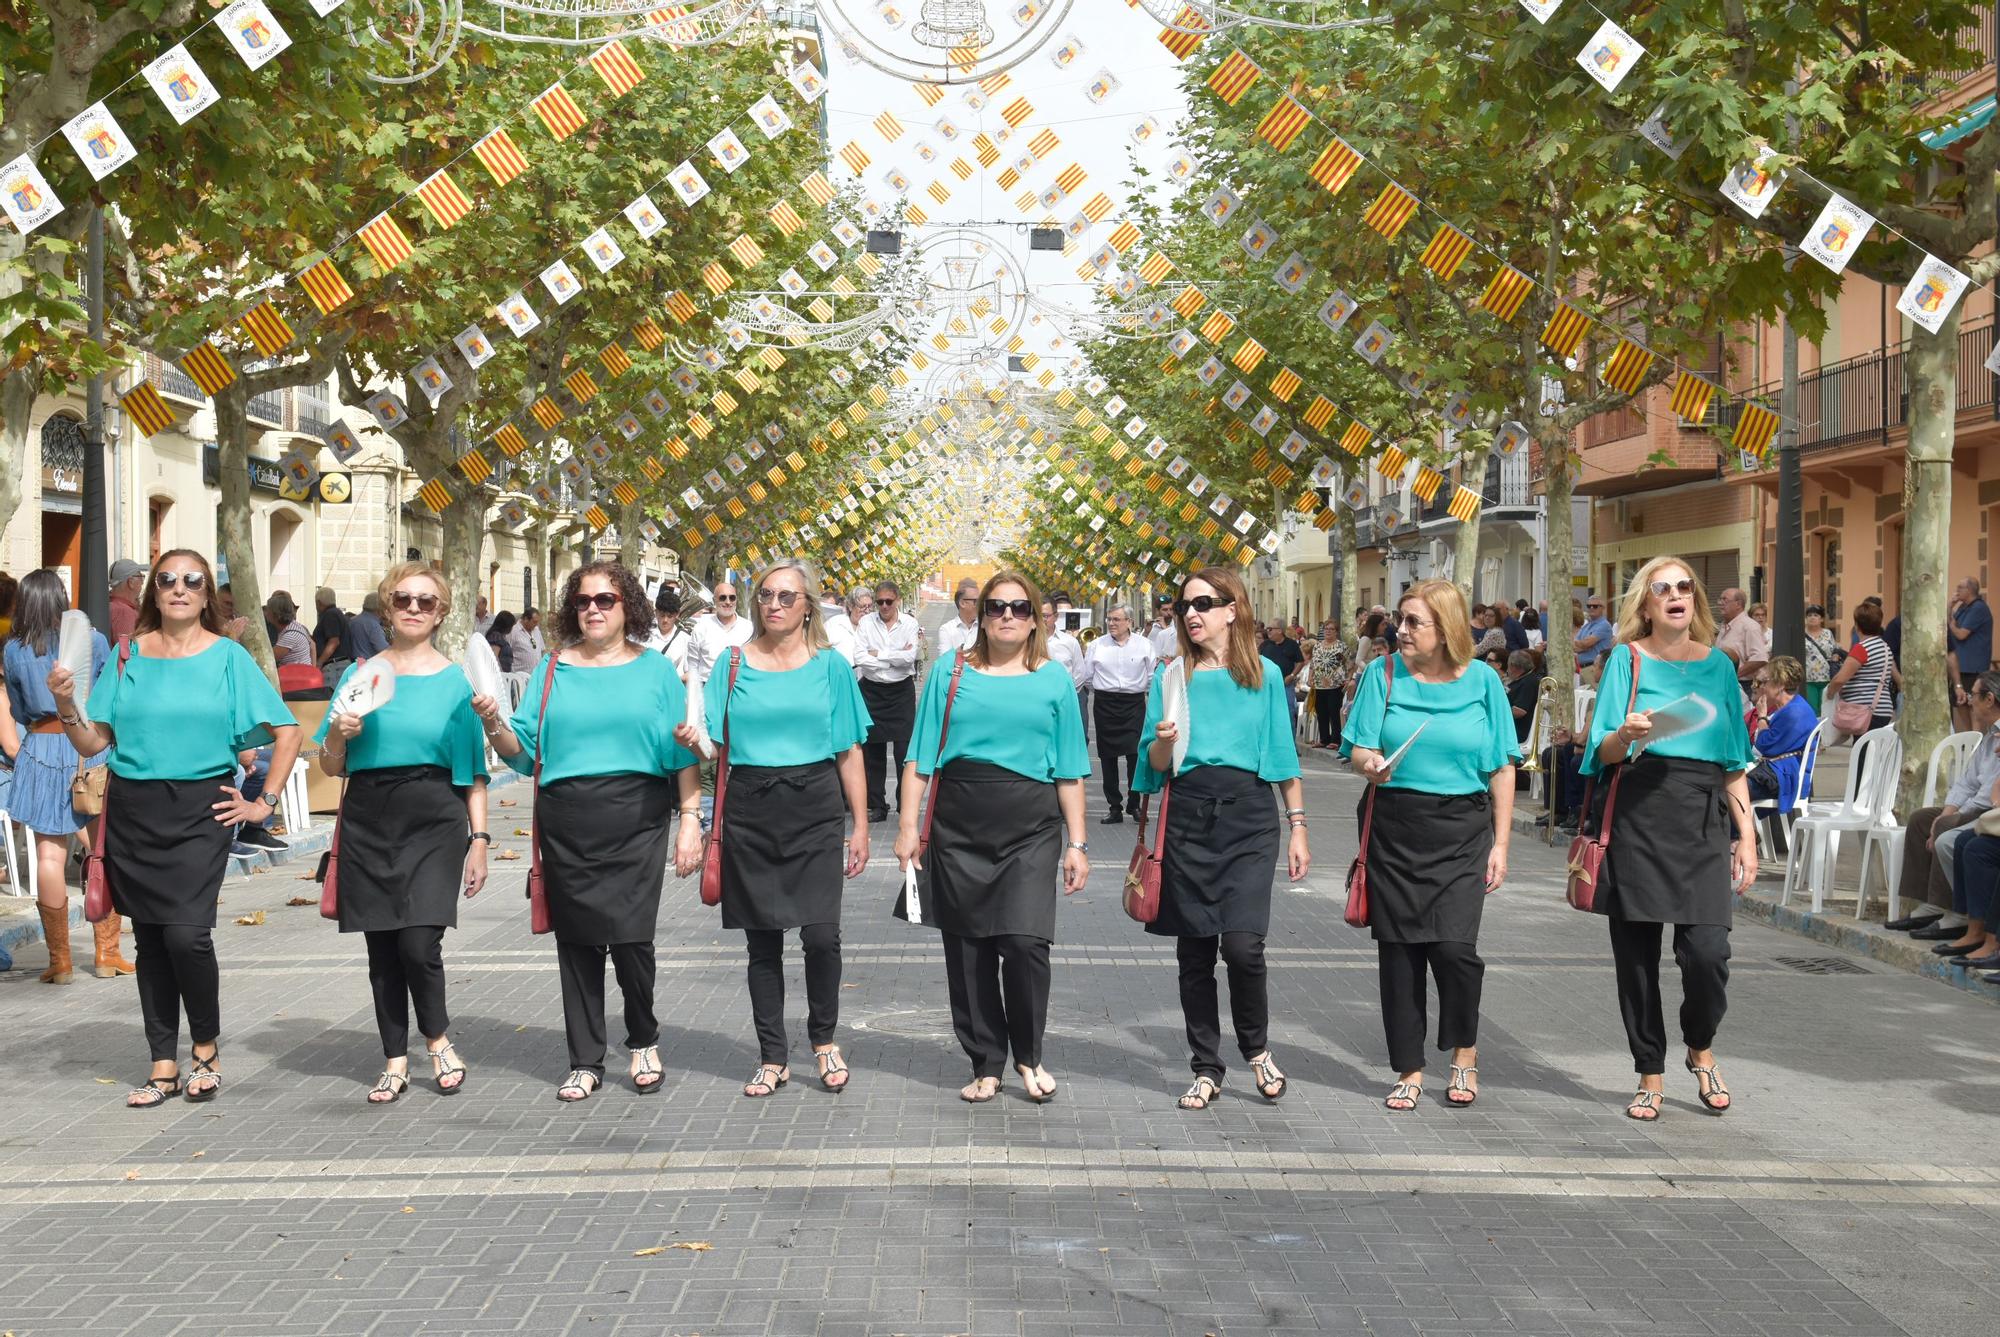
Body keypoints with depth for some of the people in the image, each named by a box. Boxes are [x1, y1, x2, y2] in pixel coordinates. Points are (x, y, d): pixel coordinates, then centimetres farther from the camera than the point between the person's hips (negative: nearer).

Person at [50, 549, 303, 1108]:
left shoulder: (228, 657, 1)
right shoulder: (127, 656, 8)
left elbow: (287, 732, 2)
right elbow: (94, 742, 6)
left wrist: (264, 802, -1)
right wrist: (66, 705, -11)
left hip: (199, 812, -3)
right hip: (133, 813, 3)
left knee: (186, 933, -16)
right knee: (149, 938, 7)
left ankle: (206, 1049, 7)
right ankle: (164, 1067, 15)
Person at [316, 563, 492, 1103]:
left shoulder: (456, 680, 5)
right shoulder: (359, 674, 10)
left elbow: (473, 771, 5)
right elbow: (331, 767, 13)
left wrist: (480, 840, -1)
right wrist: (338, 733, -8)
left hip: (433, 820, -3)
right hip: (368, 821, 3)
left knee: (418, 942, -14)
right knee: (381, 948, 6)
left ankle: (438, 1039, 11)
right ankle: (395, 1061, 18)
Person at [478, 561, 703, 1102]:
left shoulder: (656, 670, 7)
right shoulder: (552, 670, 11)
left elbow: (682, 752, 3)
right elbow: (523, 751, 8)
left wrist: (690, 819, -4)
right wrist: (494, 724, -11)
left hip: (635, 821, -2)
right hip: (567, 823, 2)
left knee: (629, 935, -9)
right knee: (577, 941, 5)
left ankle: (644, 1041, 16)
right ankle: (585, 1062, 16)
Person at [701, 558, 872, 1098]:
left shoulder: (829, 665, 5)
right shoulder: (734, 663, 7)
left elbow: (849, 751, 5)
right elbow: (713, 743, 4)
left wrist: (861, 826, 2)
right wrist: (692, 741, -20)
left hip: (814, 810, -1)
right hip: (751, 811, 1)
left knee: (820, 934, -10)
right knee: (762, 939, 6)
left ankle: (824, 1039, 14)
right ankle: (773, 1057, 19)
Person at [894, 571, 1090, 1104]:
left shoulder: (1054, 679, 8)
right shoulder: (950, 672, 8)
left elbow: (1069, 771, 9)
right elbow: (922, 758, 8)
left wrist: (1077, 844, 5)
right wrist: (909, 825, 1)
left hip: (1030, 825, -1)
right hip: (960, 823, 1)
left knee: (1025, 941, -13)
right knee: (967, 947, 4)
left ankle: (1029, 1055, 8)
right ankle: (985, 1064, 18)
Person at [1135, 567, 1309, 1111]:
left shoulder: (1264, 675, 6)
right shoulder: (1171, 677, 7)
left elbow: (1284, 755, 9)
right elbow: (1155, 764, 7)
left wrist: (1298, 827, 5)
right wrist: (1164, 740, -15)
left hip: (1248, 819, -2)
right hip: (1187, 816, 2)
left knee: (1242, 944, -14)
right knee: (1194, 951, 5)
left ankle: (1257, 1048, 12)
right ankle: (1206, 1069, 18)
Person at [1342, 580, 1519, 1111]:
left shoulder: (1481, 680, 2)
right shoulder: (1383, 673, 3)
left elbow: (1502, 768, 4)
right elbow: (1358, 750, 1)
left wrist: (1500, 844, 0)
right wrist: (1371, 763, -23)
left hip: (1461, 832, -1)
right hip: (1394, 829, 1)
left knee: (1453, 944, -12)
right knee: (1398, 949, 3)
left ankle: (1465, 1052, 14)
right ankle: (1409, 1069, 17)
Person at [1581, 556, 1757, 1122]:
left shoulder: (1718, 665, 12)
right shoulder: (1627, 659, 5)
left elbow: (1735, 761, 14)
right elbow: (1602, 752, 1)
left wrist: (1747, 833, 7)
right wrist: (1626, 733, -21)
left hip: (1702, 819, 1)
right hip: (1639, 816, -1)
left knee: (1706, 951, -10)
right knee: (1636, 954, 1)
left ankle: (1700, 1051, 18)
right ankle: (1651, 1077, 16)